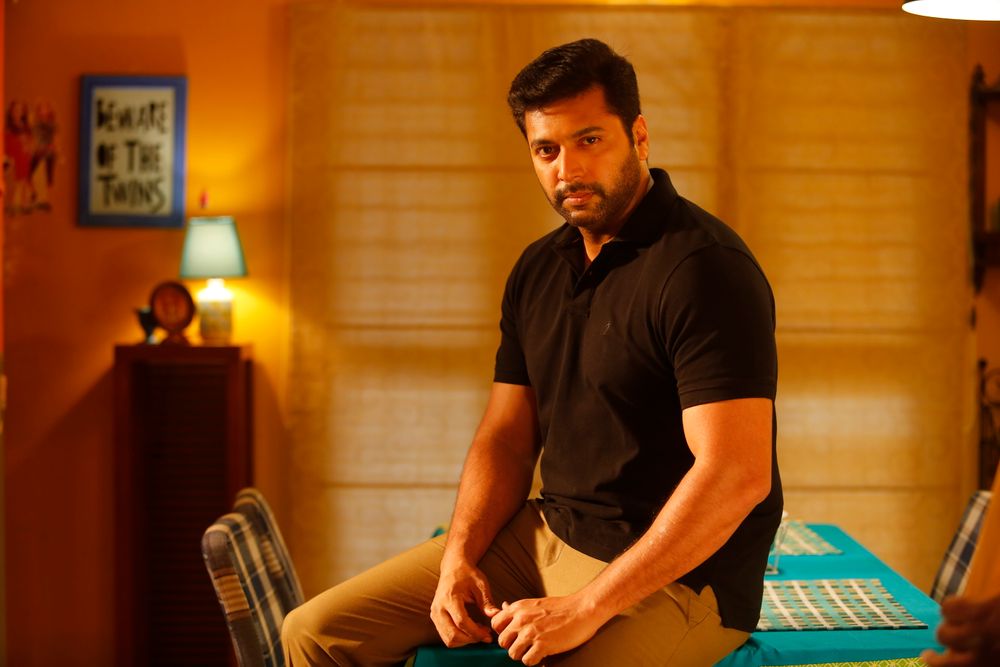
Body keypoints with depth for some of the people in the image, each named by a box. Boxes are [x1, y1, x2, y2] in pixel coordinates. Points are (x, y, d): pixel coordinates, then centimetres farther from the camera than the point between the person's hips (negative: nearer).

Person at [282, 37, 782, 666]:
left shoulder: (704, 267, -16)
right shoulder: (539, 268, 11)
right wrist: (458, 558, -4)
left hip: (672, 574, -8)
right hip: (546, 533, 8)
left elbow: (736, 476, -24)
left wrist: (586, 609, -23)